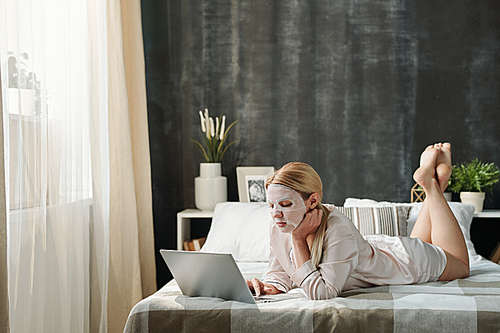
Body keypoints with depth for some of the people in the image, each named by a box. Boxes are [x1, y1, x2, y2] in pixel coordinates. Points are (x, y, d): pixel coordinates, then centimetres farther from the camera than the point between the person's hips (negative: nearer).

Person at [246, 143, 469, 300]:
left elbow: (321, 293, -46)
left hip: (406, 260, -5)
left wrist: (299, 240, -47)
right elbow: (280, 274, -13)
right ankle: (431, 183, 38)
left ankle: (432, 184, 30)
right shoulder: (279, 228, -27)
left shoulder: (339, 231, -46)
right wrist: (268, 287, -35)